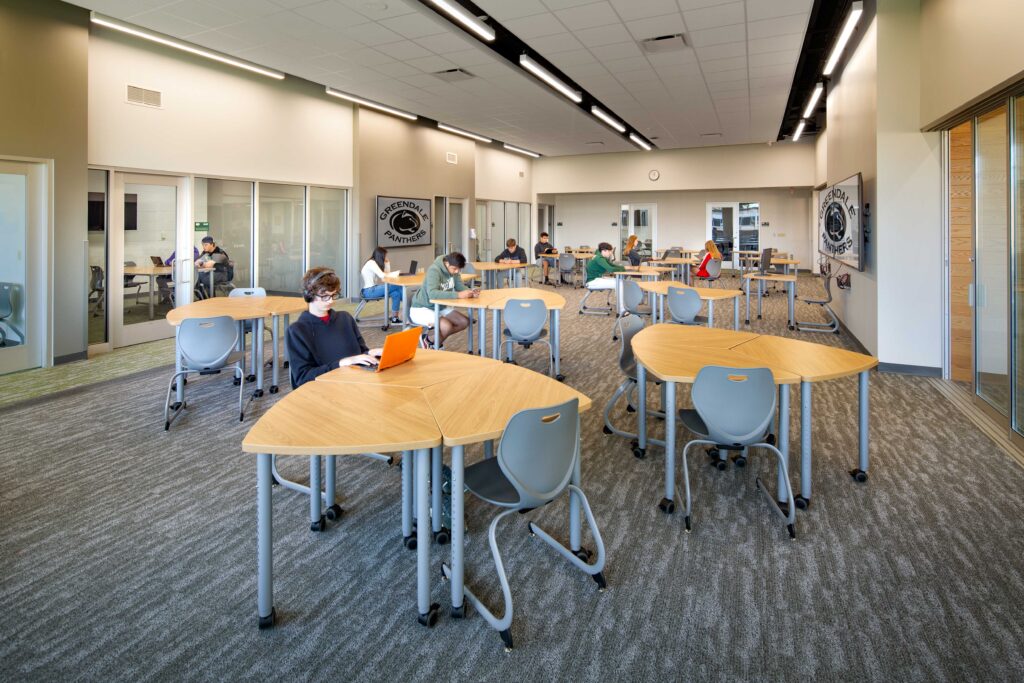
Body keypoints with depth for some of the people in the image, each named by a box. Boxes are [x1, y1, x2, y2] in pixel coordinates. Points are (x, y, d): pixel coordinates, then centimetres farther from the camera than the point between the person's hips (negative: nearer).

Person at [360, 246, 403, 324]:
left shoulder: (374, 263, 18)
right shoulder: (371, 263, -11)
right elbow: (382, 275, -20)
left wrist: (387, 263, 10)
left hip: (373, 289, 9)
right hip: (369, 291, -9)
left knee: (396, 293, -12)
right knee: (398, 285, -17)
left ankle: (394, 317, -11)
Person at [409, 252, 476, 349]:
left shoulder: (452, 269, -4)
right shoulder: (434, 270, -27)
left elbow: (460, 286, 0)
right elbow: (432, 293, -41)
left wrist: (470, 291, -23)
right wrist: (458, 295, -46)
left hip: (439, 307, 9)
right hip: (421, 309, -9)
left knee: (465, 322, -2)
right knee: (447, 326, -31)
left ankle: (431, 341, 10)